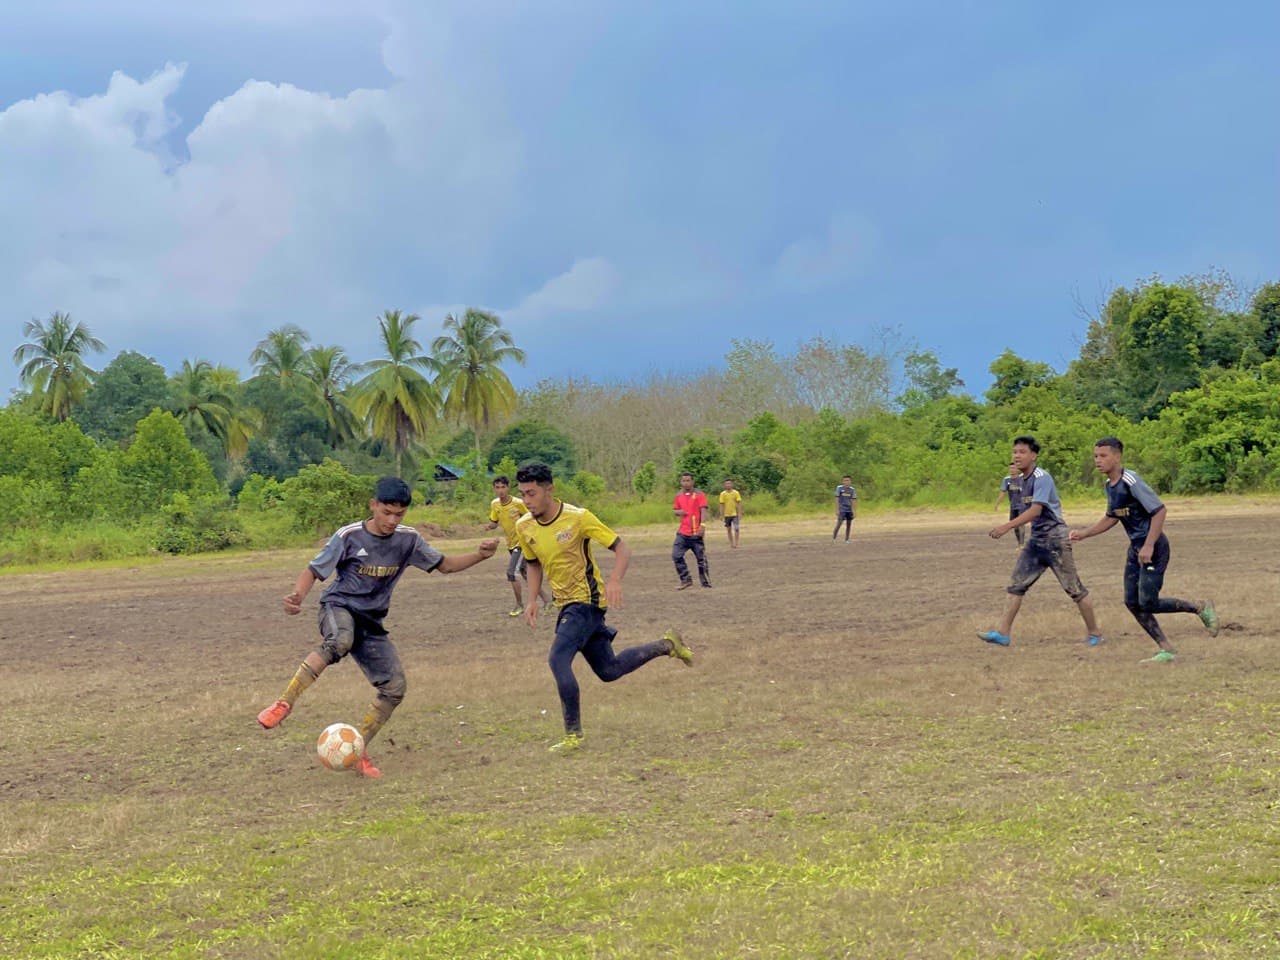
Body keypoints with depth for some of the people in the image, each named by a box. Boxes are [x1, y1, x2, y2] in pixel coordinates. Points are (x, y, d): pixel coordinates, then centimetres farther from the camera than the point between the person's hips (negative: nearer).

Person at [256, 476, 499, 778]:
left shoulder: (408, 539, -1)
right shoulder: (349, 537, -13)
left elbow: (444, 564, 8)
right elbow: (313, 571, -7)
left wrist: (479, 556, -9)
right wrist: (297, 596, -28)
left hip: (371, 622, 5)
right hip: (339, 607, -5)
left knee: (394, 688, -5)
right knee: (340, 642, -42)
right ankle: (284, 704, -38)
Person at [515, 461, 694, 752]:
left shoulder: (578, 518, -20)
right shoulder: (524, 527, -3)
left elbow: (622, 549, -15)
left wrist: (614, 581, -33)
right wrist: (532, 600, 1)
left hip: (587, 601, -7)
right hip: (567, 604, 7)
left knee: (558, 659, -23)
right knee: (609, 670, 14)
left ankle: (573, 734, -12)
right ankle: (666, 646, 35)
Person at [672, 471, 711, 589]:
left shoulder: (699, 495, -3)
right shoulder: (678, 496, 12)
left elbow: (703, 510, -10)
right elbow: (675, 510, 22)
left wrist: (702, 525, -23)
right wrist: (678, 512, -2)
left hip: (695, 533, -5)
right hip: (682, 533, 5)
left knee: (701, 558, 0)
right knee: (676, 556, -5)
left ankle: (706, 582, 10)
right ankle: (686, 580, 5)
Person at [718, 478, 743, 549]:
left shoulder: (736, 493, -3)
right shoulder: (723, 494, 0)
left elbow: (739, 504, -2)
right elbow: (721, 505, 3)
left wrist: (739, 514, -8)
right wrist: (722, 515, 0)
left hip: (735, 514, -2)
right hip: (727, 515, 2)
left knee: (736, 529, -11)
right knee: (728, 530, 8)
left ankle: (736, 543, -5)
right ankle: (731, 544, 18)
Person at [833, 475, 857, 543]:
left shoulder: (852, 490, 6)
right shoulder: (839, 488, -3)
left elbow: (854, 501, 9)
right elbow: (837, 499, -4)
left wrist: (855, 511, 6)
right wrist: (837, 510, -8)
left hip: (849, 510, 4)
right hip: (842, 510, -4)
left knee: (849, 525, 5)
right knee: (839, 524, -11)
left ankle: (847, 540, 13)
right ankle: (833, 539, -3)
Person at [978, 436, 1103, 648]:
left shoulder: (1041, 478, -16)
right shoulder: (1023, 480, 10)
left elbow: (1035, 510, -27)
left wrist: (1008, 526, -34)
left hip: (1054, 540, -9)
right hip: (1035, 540, 9)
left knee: (1074, 588, -1)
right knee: (1016, 583, 1)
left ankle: (1094, 633, 10)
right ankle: (1003, 632, 0)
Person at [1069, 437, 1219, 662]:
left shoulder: (1131, 481, -20)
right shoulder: (1110, 485, 8)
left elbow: (1160, 511, -22)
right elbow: (1111, 517, 23)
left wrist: (1149, 546, -25)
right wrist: (1084, 534, 14)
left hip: (1154, 546, -9)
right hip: (1135, 547, 9)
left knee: (1148, 603, -11)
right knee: (1132, 602, 4)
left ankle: (1200, 607, 9)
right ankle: (1165, 649, 12)